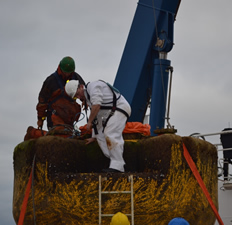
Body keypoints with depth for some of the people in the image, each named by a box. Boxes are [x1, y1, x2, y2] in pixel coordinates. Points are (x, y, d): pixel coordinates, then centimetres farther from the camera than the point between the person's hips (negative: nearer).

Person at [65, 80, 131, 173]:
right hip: (111, 113, 11)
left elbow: (97, 105, -21)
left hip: (119, 108, -11)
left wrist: (89, 122, -14)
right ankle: (115, 165, -3)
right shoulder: (88, 98, 22)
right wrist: (93, 137, 28)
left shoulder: (93, 86, -8)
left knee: (110, 134, -22)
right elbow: (96, 119, 27)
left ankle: (117, 166, -26)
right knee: (101, 135, 6)